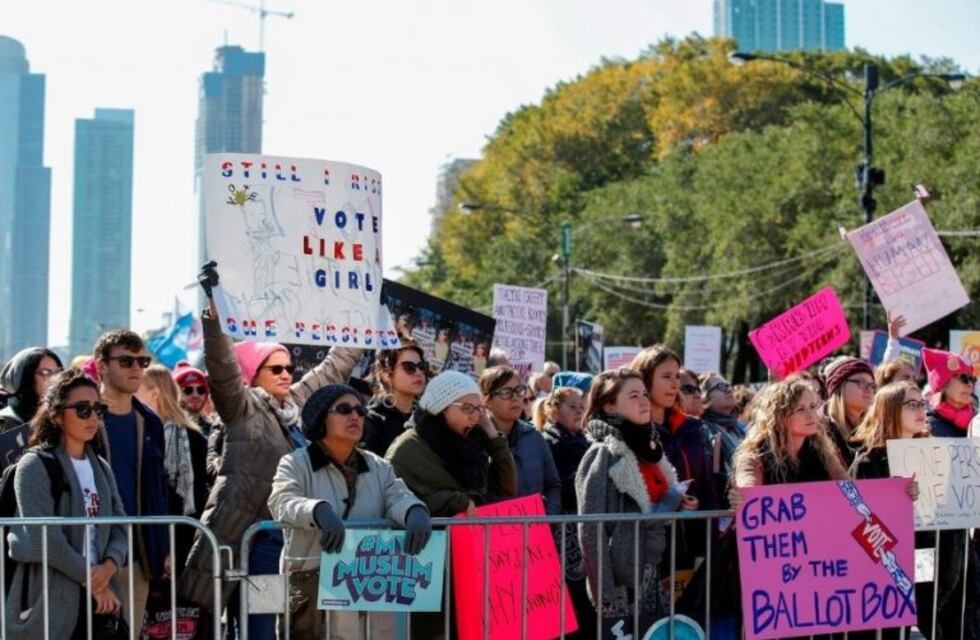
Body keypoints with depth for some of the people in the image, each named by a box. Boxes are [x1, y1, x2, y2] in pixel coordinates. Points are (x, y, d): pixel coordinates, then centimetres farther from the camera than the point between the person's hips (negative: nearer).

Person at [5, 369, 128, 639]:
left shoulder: (101, 468, 16)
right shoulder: (35, 465, -5)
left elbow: (120, 526, 10)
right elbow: (44, 536, -14)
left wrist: (109, 567, -10)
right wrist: (90, 579, -10)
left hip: (100, 600, 6)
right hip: (51, 600, -6)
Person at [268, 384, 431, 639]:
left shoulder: (379, 467, 17)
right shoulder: (296, 464, 4)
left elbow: (398, 496, -1)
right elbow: (283, 502, -14)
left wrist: (415, 511, -26)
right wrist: (319, 510, -36)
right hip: (313, 586, -4)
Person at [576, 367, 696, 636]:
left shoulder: (649, 449, 14)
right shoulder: (604, 455, -9)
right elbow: (590, 531, -15)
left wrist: (678, 506, 4)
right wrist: (606, 597, -19)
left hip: (653, 577, 8)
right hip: (622, 581, -7)